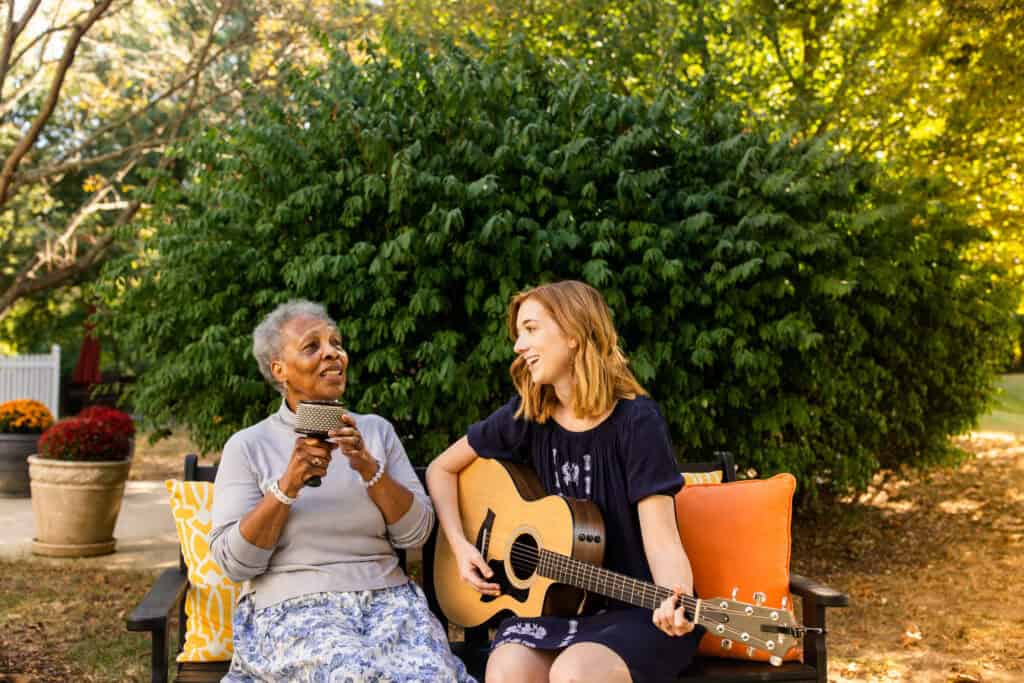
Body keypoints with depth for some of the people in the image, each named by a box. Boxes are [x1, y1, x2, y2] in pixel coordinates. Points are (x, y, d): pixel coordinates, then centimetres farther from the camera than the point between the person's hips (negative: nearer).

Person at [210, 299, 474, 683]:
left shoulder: (376, 430, 14)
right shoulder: (248, 446, 5)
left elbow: (416, 533, 5)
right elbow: (234, 562, -3)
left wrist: (368, 468, -10)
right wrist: (287, 485, -15)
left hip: (386, 596, 3)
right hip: (291, 607, -3)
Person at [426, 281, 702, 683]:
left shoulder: (635, 421, -10)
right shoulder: (526, 416, 3)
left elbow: (661, 539, -16)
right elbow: (442, 469, 16)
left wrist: (677, 602, -36)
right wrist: (460, 546, 2)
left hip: (634, 609, -3)